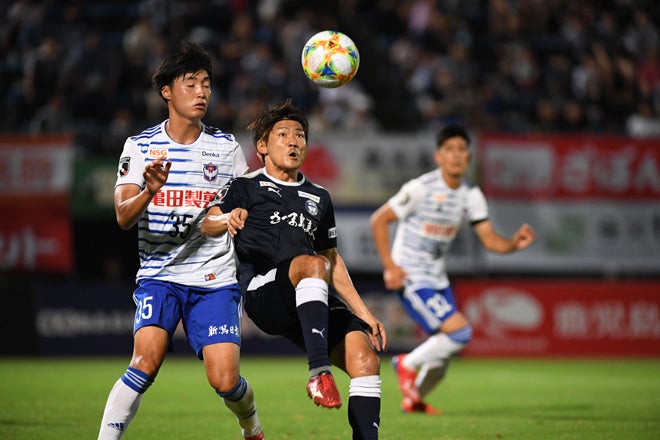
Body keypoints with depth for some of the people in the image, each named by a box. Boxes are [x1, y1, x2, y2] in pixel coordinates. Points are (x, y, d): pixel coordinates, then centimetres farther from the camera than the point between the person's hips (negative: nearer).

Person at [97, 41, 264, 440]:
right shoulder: (141, 146, 2)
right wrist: (150, 191, -28)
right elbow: (123, 217, -9)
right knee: (147, 359, -26)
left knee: (225, 380, -10)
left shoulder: (227, 148, 6)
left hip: (216, 279, 1)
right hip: (159, 275, -1)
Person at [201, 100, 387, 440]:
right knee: (313, 264, -37)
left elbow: (333, 261, 31)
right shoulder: (247, 188, 11)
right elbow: (206, 223, -5)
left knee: (365, 359, -17)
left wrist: (363, 313, 24)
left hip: (312, 304, 5)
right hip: (262, 293, -5)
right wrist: (229, 219, -29)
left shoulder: (319, 198, 26)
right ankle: (319, 372, -47)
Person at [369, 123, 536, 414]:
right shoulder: (421, 188, -16)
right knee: (460, 332, -20)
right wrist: (389, 266, -18)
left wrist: (514, 243, -20)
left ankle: (414, 400, 34)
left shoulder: (471, 196, 3)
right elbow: (379, 220, -12)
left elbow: (490, 239, 1)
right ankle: (407, 364, 1)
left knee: (443, 352, 11)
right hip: (411, 278, -7)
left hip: (438, 279, 7)